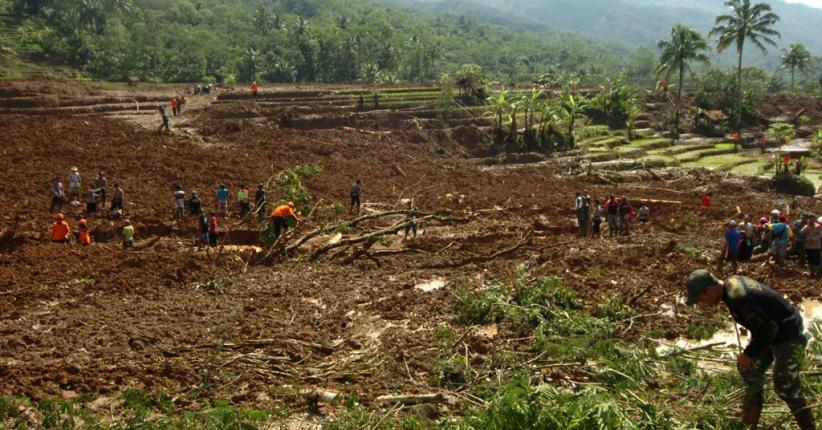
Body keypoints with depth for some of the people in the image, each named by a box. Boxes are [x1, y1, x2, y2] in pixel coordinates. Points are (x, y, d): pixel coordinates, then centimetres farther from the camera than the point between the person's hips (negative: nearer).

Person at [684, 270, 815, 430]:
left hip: (789, 337, -10)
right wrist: (750, 350, 13)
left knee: (785, 388, -1)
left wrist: (749, 354, -17)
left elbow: (768, 329, -29)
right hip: (773, 332, 10)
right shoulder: (732, 283, -2)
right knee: (750, 370, 15)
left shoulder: (737, 298, -32)